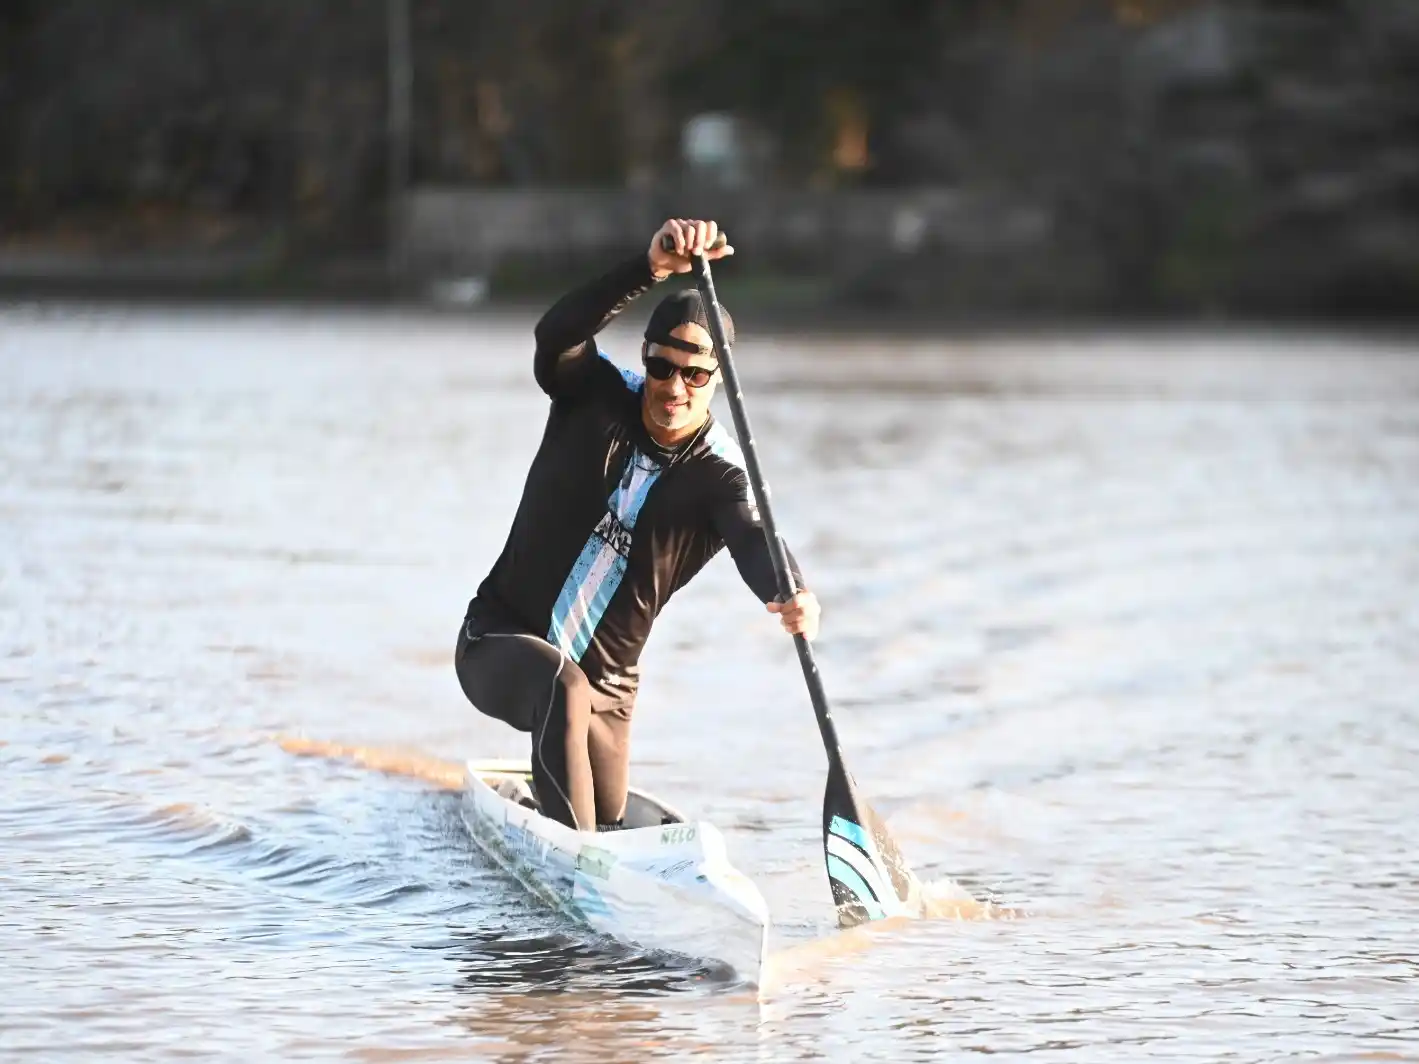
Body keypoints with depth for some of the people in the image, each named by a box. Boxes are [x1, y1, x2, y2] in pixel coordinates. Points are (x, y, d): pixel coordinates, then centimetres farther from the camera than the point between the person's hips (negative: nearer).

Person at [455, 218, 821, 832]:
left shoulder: (718, 477, -12)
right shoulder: (596, 403, -11)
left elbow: (754, 540, -34)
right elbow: (555, 337, -33)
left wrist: (789, 595, -59)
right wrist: (652, 269, -49)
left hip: (606, 683, 3)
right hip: (501, 642, -3)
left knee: (608, 827, 14)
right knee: (565, 689, -35)